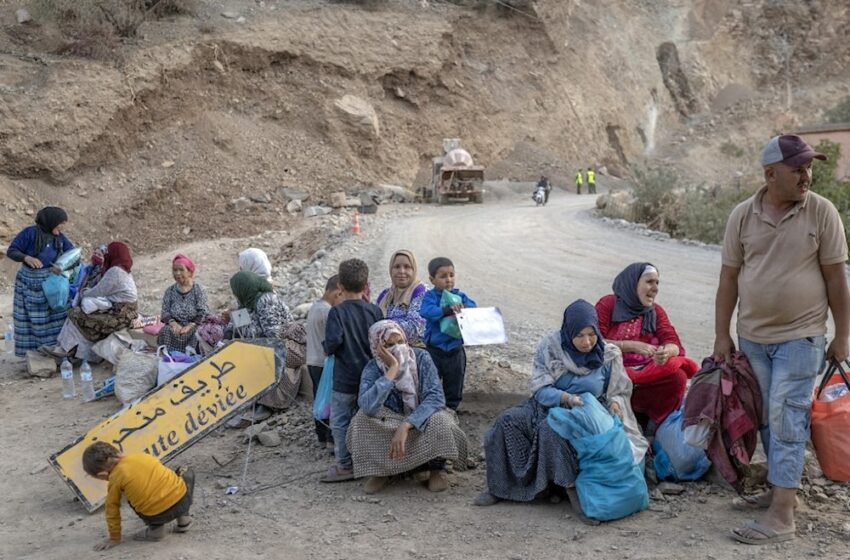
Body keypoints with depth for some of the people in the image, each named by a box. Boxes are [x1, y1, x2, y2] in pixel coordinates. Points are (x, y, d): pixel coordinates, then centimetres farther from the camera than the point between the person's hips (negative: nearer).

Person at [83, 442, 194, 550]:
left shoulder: (115, 479, 4)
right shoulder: (140, 456, 13)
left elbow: (112, 509, 13)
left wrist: (114, 538, 26)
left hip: (157, 516, -2)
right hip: (182, 499, 2)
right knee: (188, 473, 34)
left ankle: (156, 528, 18)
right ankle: (183, 517, 24)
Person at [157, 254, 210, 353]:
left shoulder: (199, 290, 2)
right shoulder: (170, 291, 11)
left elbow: (203, 313, -7)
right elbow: (164, 312, 5)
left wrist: (190, 325, -23)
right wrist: (173, 323, -17)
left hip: (194, 326, -2)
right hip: (176, 326, 2)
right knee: (166, 332, -28)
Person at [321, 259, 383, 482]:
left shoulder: (337, 311, -13)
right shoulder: (375, 311, -1)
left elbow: (332, 342, -21)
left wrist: (327, 347, 1)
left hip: (345, 379, -5)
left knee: (340, 421, 5)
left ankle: (345, 465, 7)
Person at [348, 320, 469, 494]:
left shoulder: (421, 357, -18)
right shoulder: (373, 368, -17)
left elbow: (436, 396, -29)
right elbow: (368, 407, -36)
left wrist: (405, 426, -41)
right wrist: (393, 369, -36)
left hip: (423, 419, -1)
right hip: (389, 425, 1)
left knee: (438, 421, -34)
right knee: (363, 419, -27)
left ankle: (436, 467, -4)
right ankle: (379, 469, -4)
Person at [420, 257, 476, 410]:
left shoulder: (460, 296, 3)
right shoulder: (430, 296, -8)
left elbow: (473, 308, -12)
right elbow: (427, 312, -27)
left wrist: (464, 309, -34)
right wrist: (448, 310, -39)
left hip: (455, 350, 3)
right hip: (434, 350, -3)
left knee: (454, 388, 15)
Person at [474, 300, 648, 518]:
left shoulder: (608, 355, -4)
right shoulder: (550, 346, -7)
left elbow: (619, 392, 4)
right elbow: (540, 388, -9)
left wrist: (615, 402, -21)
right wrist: (566, 398, -28)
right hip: (549, 405, 2)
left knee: (550, 430, -36)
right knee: (507, 421, -25)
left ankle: (571, 489, -30)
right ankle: (500, 485, -14)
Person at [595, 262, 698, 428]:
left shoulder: (656, 311, 15)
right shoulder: (608, 304, 3)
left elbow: (674, 344, 2)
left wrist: (666, 351, -23)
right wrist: (631, 346, -17)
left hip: (648, 373, 4)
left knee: (678, 376, -25)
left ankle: (655, 427, -9)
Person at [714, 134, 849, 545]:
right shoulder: (743, 215, -1)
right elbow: (730, 276, 3)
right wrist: (722, 335, 3)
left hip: (800, 337, -3)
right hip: (752, 337, 3)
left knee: (786, 419, -6)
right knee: (766, 418, 13)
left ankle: (781, 515, -3)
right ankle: (781, 486, 30)